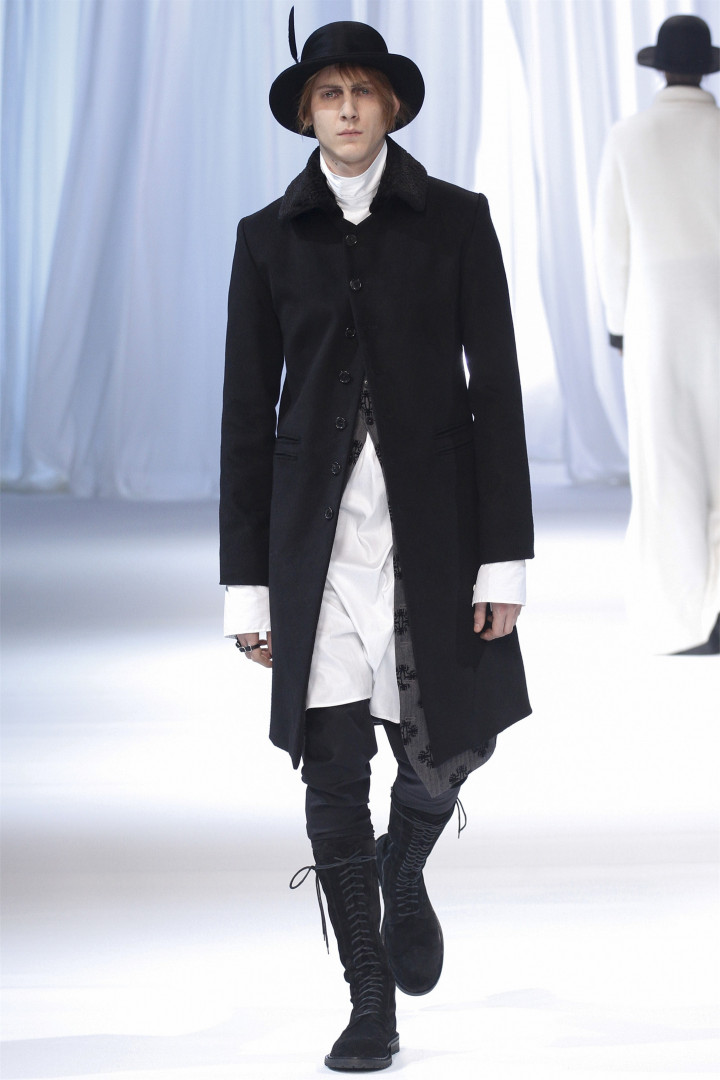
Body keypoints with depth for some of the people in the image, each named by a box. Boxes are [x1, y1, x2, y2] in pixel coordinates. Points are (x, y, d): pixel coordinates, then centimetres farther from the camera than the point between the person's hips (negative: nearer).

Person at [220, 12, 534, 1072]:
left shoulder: (455, 219, 1)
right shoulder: (270, 235, 5)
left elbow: (498, 388, -1)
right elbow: (248, 412, 6)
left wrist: (505, 558, -7)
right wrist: (248, 581, 2)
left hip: (433, 517, -1)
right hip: (319, 528, 1)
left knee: (442, 748, 5)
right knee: (334, 779, 0)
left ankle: (406, 871, 41)